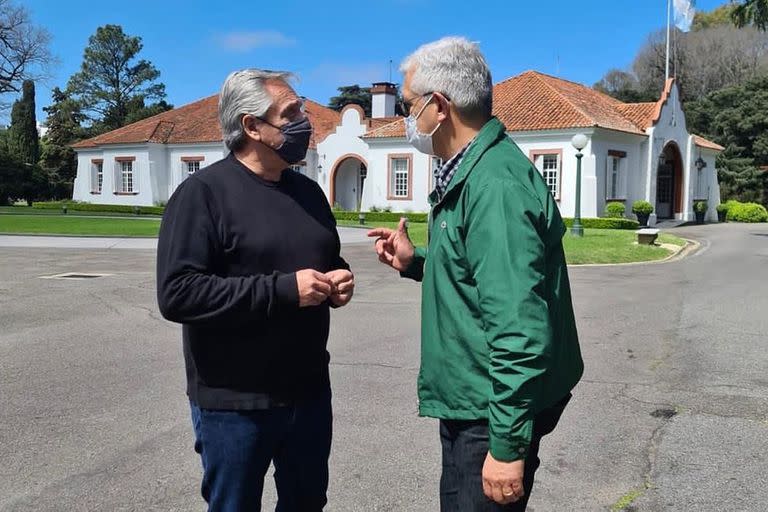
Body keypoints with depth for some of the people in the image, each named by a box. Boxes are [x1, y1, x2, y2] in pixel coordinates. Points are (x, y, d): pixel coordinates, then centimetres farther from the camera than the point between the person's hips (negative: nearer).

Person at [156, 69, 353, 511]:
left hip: (309, 391, 6)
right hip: (235, 401, -6)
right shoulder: (204, 192, -13)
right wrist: (283, 289, -25)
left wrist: (340, 281, -3)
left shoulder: (308, 191, 9)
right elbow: (176, 293, -22)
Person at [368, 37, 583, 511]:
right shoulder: (471, 173, 10)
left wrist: (508, 445, -24)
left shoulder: (495, 184, -24)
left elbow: (518, 326, -28)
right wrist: (415, 262, 6)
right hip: (469, 402, 10)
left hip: (492, 412, -10)